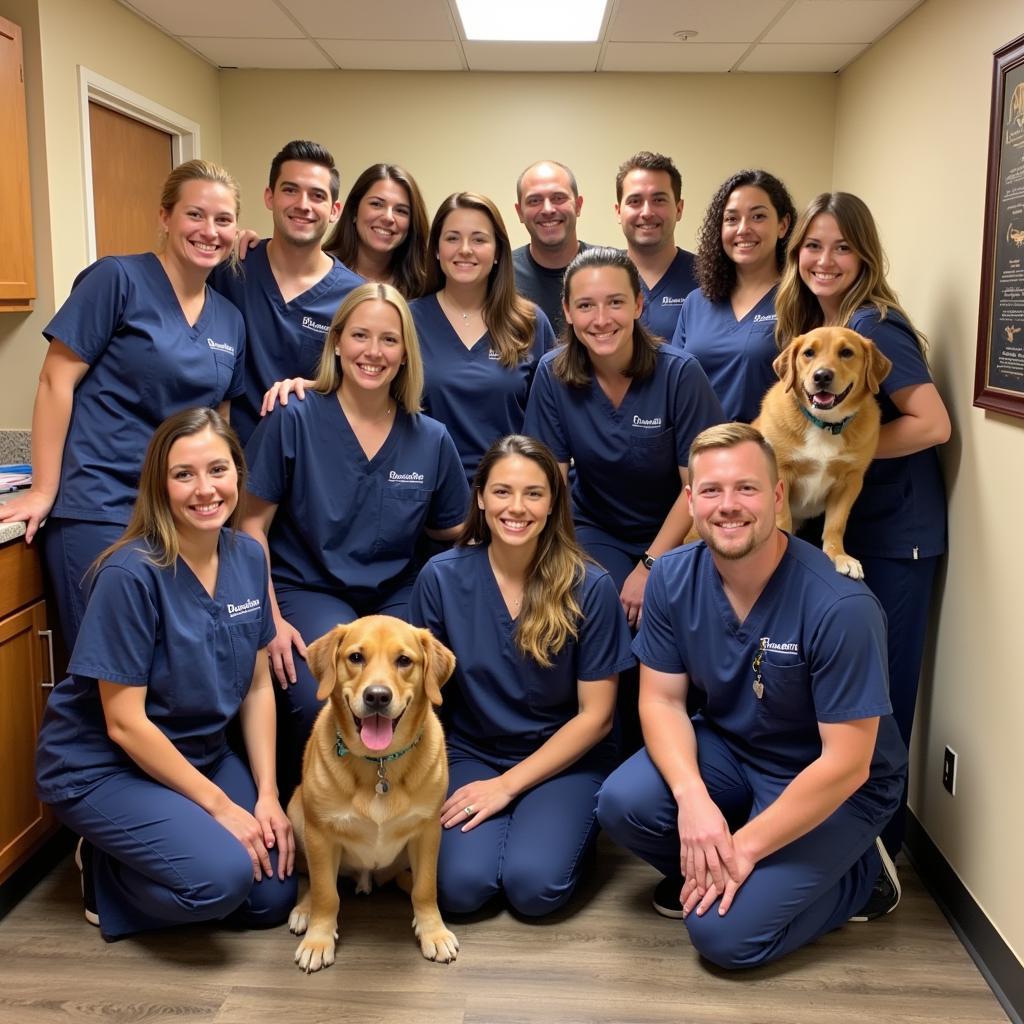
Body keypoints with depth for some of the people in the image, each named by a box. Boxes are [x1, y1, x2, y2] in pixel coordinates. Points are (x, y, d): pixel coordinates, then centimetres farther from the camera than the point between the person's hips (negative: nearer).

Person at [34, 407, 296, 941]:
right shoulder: (132, 573, -24)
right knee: (222, 877, -27)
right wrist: (219, 805, -17)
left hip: (199, 755, 7)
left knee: (273, 897, 0)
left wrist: (267, 795, -4)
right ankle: (105, 873, 3)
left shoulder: (248, 557, -5)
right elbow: (124, 722, -21)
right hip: (102, 768, -6)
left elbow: (257, 686, 3)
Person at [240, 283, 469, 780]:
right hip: (308, 591, -2)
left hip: (396, 598, 3)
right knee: (321, 701, -30)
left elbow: (457, 530, 13)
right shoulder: (294, 420, -7)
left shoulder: (431, 439, 2)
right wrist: (269, 619, -10)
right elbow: (253, 525, -3)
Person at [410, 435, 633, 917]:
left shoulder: (589, 587, -12)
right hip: (470, 753, 1)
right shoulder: (441, 578, -9)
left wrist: (507, 785, -12)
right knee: (462, 885, -21)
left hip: (564, 758, -1)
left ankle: (569, 823, 10)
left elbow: (596, 714, -8)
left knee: (533, 885, -23)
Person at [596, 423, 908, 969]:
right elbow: (661, 700, -8)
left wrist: (744, 848, -21)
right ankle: (706, 870, 10)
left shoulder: (841, 607, -28)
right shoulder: (672, 578, -12)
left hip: (834, 788, -4)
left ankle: (859, 874, 10)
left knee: (722, 933, -17)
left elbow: (845, 765, -24)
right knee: (623, 803, -22)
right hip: (728, 748, 5)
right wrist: (691, 795, -26)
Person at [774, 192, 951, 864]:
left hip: (893, 537, -8)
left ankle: (878, 842, 17)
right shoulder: (808, 324, 10)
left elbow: (933, 424, -20)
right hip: (838, 530, 8)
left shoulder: (874, 325, -15)